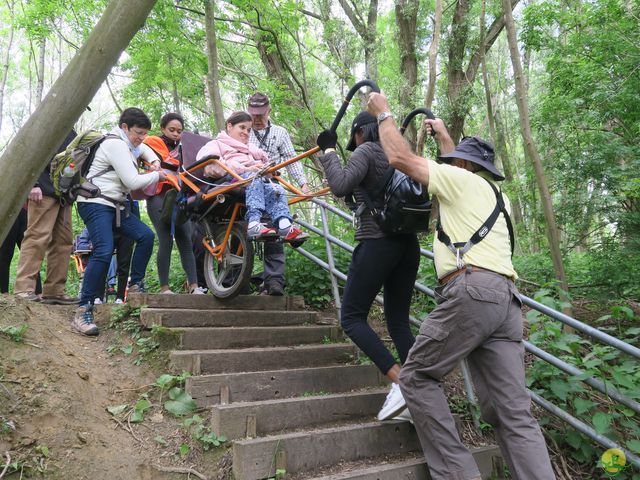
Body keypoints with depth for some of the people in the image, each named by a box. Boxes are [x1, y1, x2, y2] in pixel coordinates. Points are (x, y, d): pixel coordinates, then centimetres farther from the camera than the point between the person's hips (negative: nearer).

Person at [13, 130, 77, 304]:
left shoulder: (71, 133, 22)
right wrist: (33, 184, -18)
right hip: (45, 191, -7)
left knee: (64, 241, 2)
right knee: (37, 237, -11)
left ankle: (54, 291, 4)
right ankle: (23, 288, -7)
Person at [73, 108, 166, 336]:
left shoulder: (128, 144, 16)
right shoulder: (116, 145, -14)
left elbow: (144, 149, 39)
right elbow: (133, 182, -19)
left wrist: (154, 161, 17)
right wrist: (157, 176, -4)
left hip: (115, 205, 10)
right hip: (96, 203, -10)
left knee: (146, 235, -3)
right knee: (104, 251, -25)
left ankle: (135, 285, 9)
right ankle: (83, 311, -21)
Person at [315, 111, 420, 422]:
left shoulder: (366, 151, -3)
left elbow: (340, 187, -19)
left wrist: (328, 151, -5)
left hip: (377, 243, -7)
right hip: (408, 244, 8)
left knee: (352, 318, 0)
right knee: (399, 321, 12)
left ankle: (399, 381, -15)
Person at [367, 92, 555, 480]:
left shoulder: (462, 180, 8)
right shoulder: (498, 196, 30)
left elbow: (400, 158, 5)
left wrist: (384, 114, 20)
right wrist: (444, 136, 59)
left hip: (471, 291, -8)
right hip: (506, 298, 8)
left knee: (417, 377, 5)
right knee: (515, 414, 4)